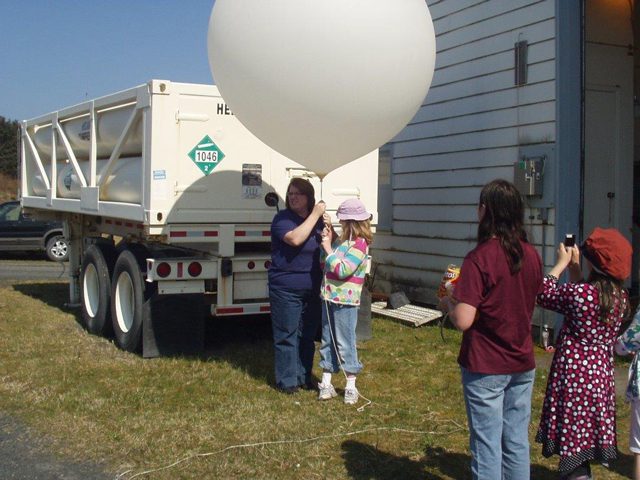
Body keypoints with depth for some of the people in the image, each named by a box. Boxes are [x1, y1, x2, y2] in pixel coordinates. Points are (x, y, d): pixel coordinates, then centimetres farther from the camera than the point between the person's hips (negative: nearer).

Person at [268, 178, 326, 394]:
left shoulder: (318, 219, 8)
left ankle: (304, 376, 25)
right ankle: (287, 380, 10)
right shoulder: (282, 218, -8)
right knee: (286, 335, 0)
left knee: (307, 335, 13)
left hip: (312, 288, 6)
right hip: (286, 288, -5)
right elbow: (295, 238, -26)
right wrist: (315, 214, -20)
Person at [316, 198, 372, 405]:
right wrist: (328, 241, 6)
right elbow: (325, 264, 18)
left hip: (345, 302, -9)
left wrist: (328, 248, -15)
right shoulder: (343, 240, 11)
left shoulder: (359, 244, -16)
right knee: (327, 341, 13)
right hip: (329, 298, 9)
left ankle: (351, 387, 10)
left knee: (345, 343, -1)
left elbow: (342, 270, -23)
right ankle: (326, 384, 21)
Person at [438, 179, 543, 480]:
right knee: (517, 443, 15)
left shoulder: (479, 258, -19)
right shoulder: (531, 255, 1)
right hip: (522, 364, 6)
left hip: (486, 368, -6)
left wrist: (447, 303, -2)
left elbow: (463, 321, -24)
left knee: (487, 446, 4)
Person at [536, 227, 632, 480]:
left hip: (573, 375, -7)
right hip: (601, 376, 7)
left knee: (572, 440, 1)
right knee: (585, 437, 20)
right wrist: (574, 268, 13)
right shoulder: (621, 297, -1)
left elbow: (542, 295, -4)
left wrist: (561, 264, 4)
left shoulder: (578, 292, -21)